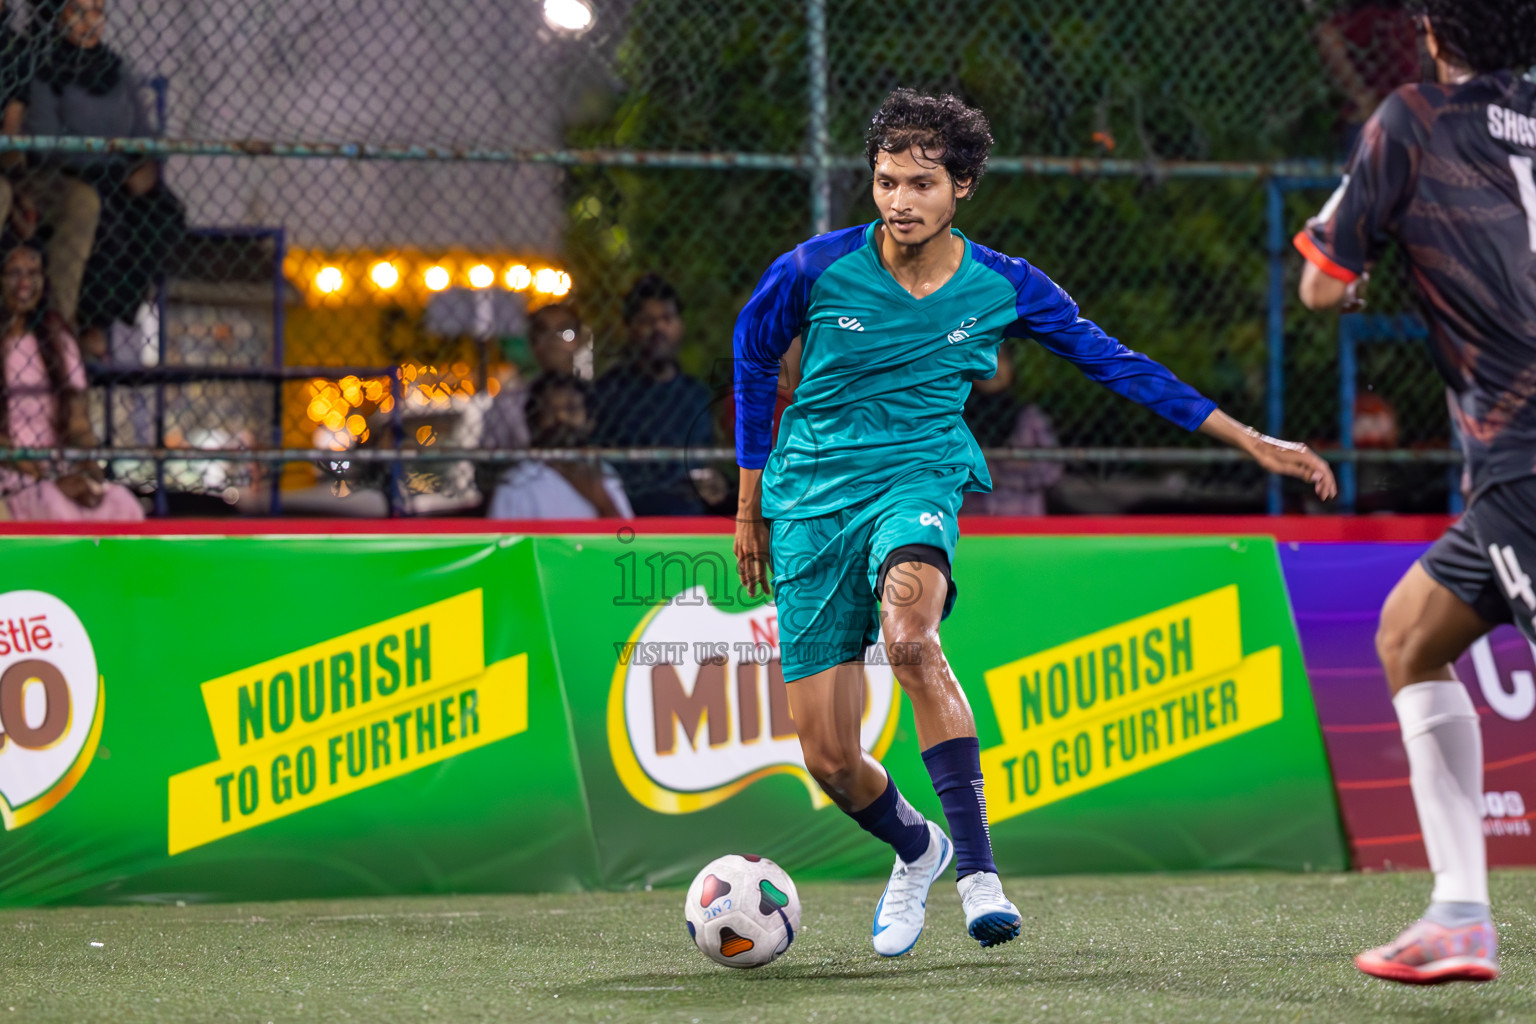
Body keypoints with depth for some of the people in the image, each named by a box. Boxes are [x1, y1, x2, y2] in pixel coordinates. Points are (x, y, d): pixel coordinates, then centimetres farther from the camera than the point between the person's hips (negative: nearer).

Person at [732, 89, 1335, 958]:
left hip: (920, 476, -1)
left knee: (910, 630, -38)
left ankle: (978, 868, -36)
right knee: (830, 761, -4)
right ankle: (917, 849, 32)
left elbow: (1118, 364, 7)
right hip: (811, 493, 1)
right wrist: (752, 501, 14)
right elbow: (754, 353, 11)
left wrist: (1251, 441, 6)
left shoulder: (1004, 289, -4)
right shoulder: (817, 269, -7)